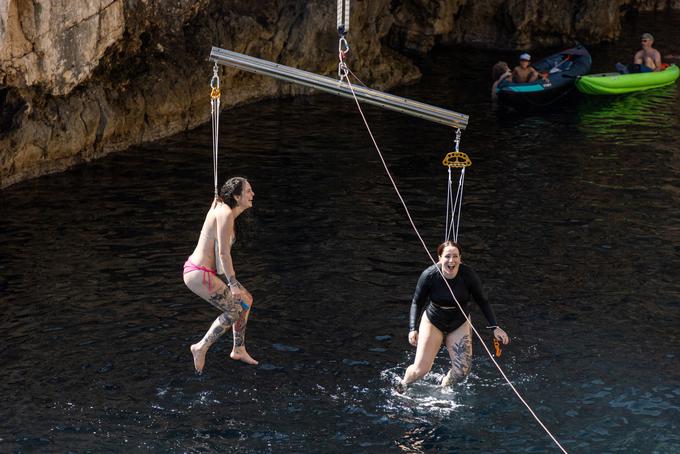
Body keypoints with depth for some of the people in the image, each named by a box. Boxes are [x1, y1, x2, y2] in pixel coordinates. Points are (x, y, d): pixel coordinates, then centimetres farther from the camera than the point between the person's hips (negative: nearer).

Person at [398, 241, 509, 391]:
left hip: (460, 324, 2)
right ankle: (403, 383, 31)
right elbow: (417, 303, -10)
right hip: (433, 322, -2)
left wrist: (495, 327, -14)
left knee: (462, 371, -5)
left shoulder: (468, 275, -21)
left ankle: (443, 387, 30)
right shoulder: (429, 275, -23)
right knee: (421, 369, -5)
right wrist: (413, 329, -19)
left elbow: (482, 301, -8)